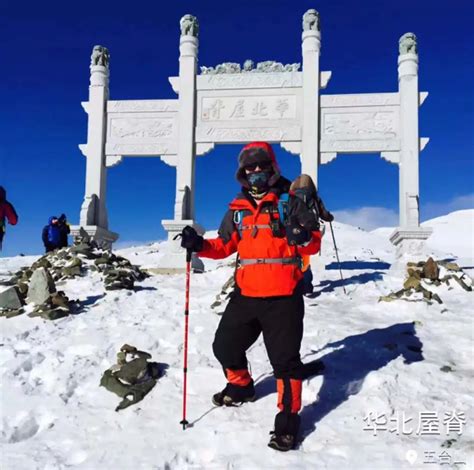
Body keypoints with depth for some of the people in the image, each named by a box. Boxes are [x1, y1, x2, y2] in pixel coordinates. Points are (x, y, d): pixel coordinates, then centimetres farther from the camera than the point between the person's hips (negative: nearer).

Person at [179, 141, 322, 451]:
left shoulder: (290, 202, -2)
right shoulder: (238, 209, 11)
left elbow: (314, 243, -5)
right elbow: (224, 245, 16)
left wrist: (303, 238, -28)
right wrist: (200, 245, -2)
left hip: (283, 297, -5)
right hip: (246, 295, 6)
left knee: (284, 358, -1)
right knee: (225, 346, 15)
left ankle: (288, 419, 15)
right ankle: (241, 386, 44)